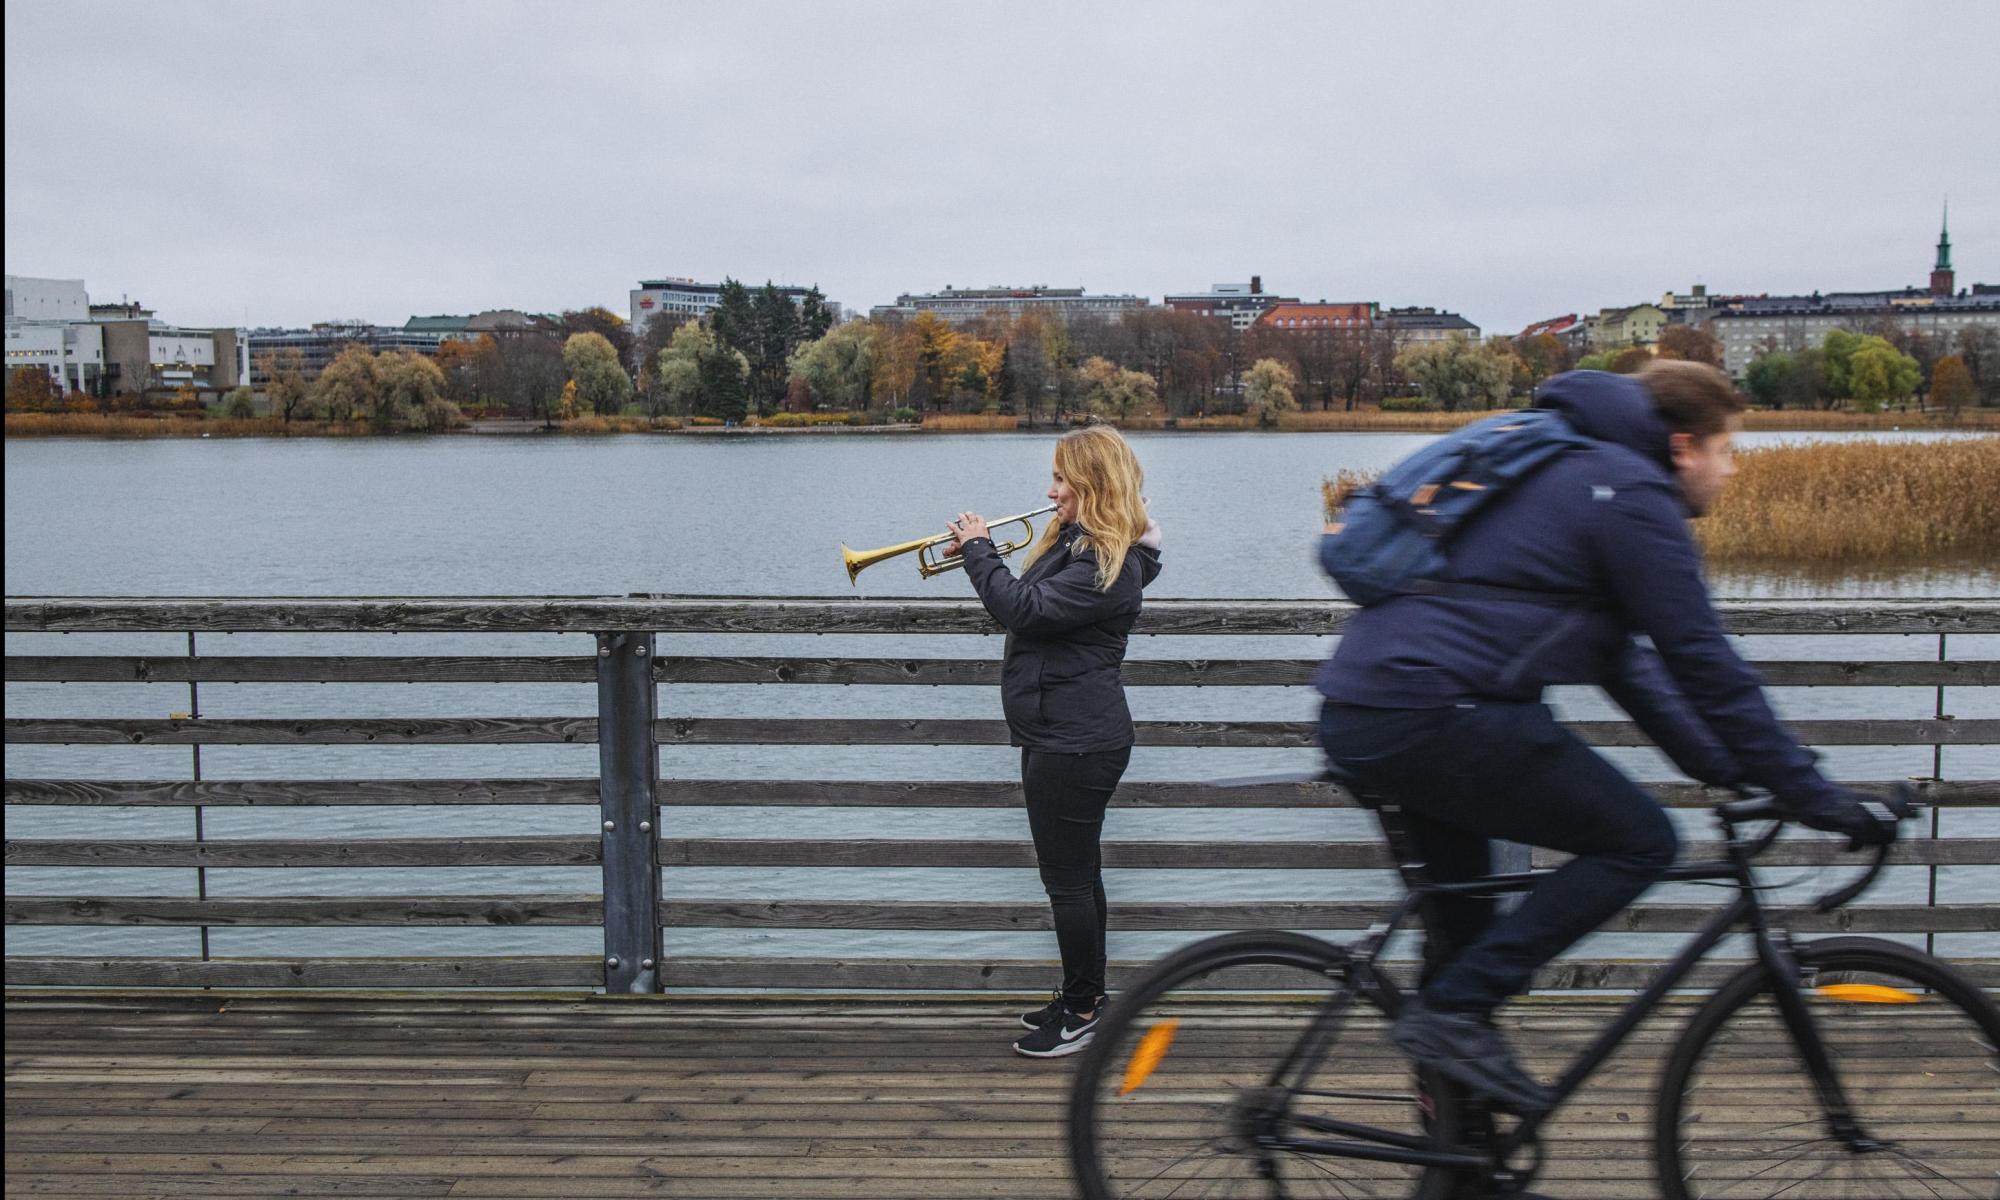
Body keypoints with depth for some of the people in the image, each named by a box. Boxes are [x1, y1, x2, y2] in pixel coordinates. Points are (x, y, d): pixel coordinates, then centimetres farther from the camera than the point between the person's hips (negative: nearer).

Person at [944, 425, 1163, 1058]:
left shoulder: (1107, 565, -21)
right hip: (1060, 735, 11)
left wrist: (979, 549, -15)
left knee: (1068, 880, -1)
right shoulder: (1076, 542, 11)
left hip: (1075, 743, -11)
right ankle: (1086, 997, 30)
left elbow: (1025, 608, -27)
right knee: (1077, 874, 18)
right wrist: (980, 554, 3)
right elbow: (1033, 604, 16)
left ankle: (1082, 1013, 11)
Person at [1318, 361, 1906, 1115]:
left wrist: (1724, 767, 30)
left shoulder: (1575, 473, 27)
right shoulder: (1632, 495, -4)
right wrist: (1822, 802, 0)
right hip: (1432, 716, -10)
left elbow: (1623, 658, 31)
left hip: (1354, 714, 10)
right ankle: (1453, 1010, -5)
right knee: (1639, 841, -1)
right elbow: (1704, 667, -7)